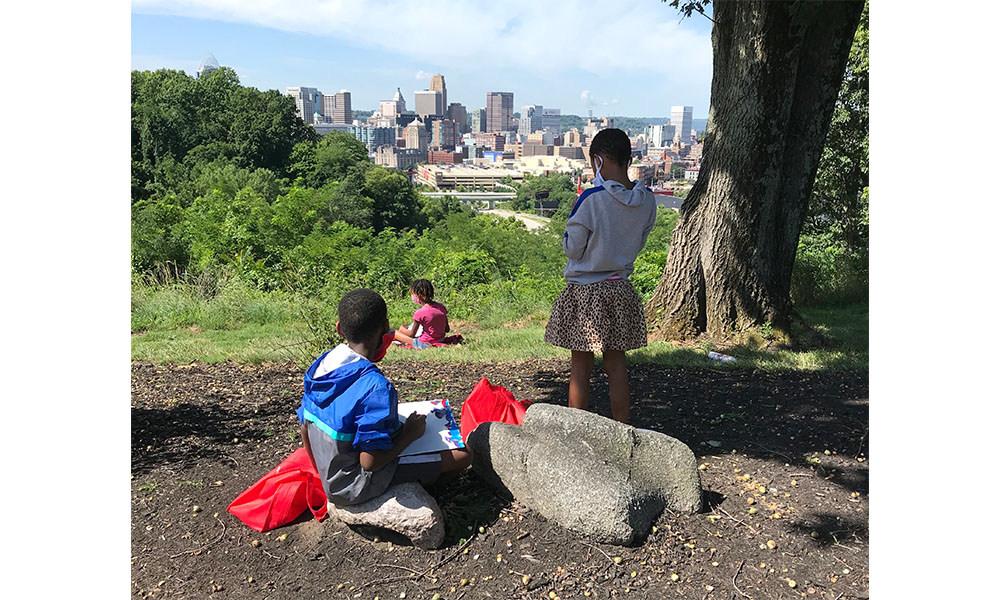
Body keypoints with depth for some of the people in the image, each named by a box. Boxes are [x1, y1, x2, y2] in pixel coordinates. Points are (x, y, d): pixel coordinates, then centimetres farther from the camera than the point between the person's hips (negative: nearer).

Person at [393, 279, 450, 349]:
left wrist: (404, 329, 10)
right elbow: (447, 329, 3)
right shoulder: (441, 307, -5)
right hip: (441, 340, 6)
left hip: (424, 344, -6)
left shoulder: (419, 313, -22)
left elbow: (412, 334, -10)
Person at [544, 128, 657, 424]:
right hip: (621, 291, 5)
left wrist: (569, 230, 5)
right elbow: (639, 243, 10)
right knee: (616, 363, 14)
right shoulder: (647, 200, -1)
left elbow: (572, 248, -11)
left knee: (581, 366, 6)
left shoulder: (591, 199, -18)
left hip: (585, 291, -5)